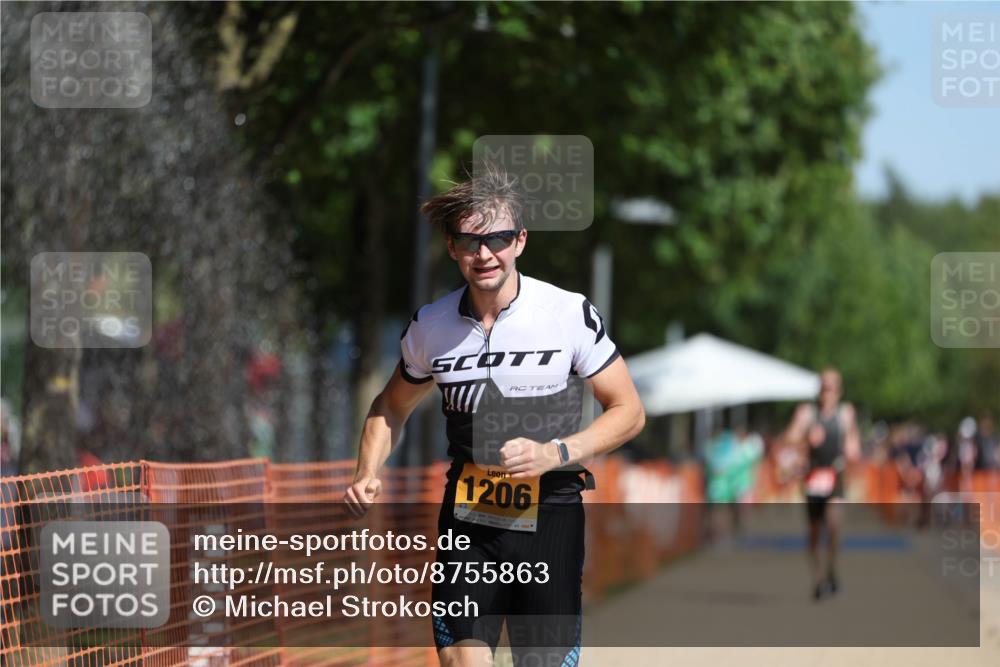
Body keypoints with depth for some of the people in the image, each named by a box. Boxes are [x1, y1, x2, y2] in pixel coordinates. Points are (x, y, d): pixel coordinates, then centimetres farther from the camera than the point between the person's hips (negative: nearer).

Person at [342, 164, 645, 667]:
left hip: (549, 518, -2)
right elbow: (393, 406, 21)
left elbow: (628, 411, -1)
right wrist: (367, 474, 3)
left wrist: (555, 454, -17)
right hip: (465, 522, 2)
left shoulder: (570, 313, -8)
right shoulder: (430, 327, 2)